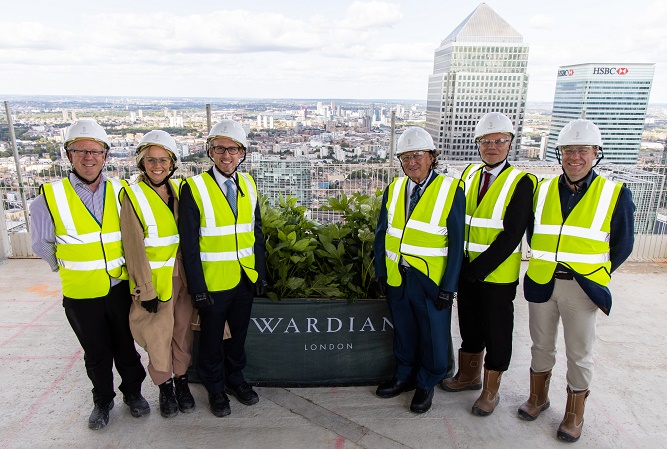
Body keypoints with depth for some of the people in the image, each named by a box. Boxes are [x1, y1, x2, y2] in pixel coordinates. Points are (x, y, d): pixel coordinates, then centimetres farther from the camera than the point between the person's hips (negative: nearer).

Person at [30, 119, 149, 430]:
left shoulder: (120, 192, -5)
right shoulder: (50, 199, -12)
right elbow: (42, 245, 1)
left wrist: (119, 265, 9)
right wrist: (68, 269, 10)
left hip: (120, 288, 1)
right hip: (81, 295, -1)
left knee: (126, 347, 17)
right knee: (97, 354, 16)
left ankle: (132, 392, 40)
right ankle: (103, 401, 39)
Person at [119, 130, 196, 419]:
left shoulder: (178, 190, 3)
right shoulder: (132, 196, -9)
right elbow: (134, 248, -11)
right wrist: (146, 290, -13)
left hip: (181, 274, 4)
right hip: (152, 277, -4)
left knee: (183, 330, 13)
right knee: (158, 335, 6)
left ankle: (181, 381, 32)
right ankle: (164, 387, 27)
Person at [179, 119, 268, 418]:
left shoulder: (248, 184, 3)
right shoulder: (194, 188, -12)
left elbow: (257, 232, 7)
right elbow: (188, 244, -12)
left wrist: (261, 273, 4)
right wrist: (197, 287, -14)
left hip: (245, 279, 4)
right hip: (213, 282, -4)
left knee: (238, 332, 20)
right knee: (212, 338, 13)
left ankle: (235, 378, 42)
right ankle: (215, 388, 35)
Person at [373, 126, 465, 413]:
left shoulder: (451, 191, -10)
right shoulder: (394, 189, 3)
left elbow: (456, 244, -10)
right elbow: (382, 233, 9)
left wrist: (448, 288, -11)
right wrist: (380, 272, 5)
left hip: (432, 282, -4)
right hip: (397, 278, 4)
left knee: (432, 336, 13)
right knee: (403, 331, 20)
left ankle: (427, 384, 35)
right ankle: (405, 376, 42)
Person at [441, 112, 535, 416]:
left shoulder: (521, 182, -11)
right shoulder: (469, 174, 6)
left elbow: (511, 235, -18)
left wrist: (478, 269, -18)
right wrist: (460, 263, 2)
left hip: (497, 275, -5)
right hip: (466, 270, 5)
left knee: (496, 334, 10)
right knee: (469, 327, 19)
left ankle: (491, 391, 27)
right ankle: (469, 376, 39)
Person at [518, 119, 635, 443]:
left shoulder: (615, 194, -5)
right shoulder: (542, 190, 3)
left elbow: (622, 245, 2)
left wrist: (596, 272, 1)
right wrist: (545, 263, 7)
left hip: (583, 286, -2)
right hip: (541, 283, 3)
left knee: (579, 353, 10)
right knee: (541, 344, 16)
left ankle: (574, 415, 28)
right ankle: (538, 397, 36)